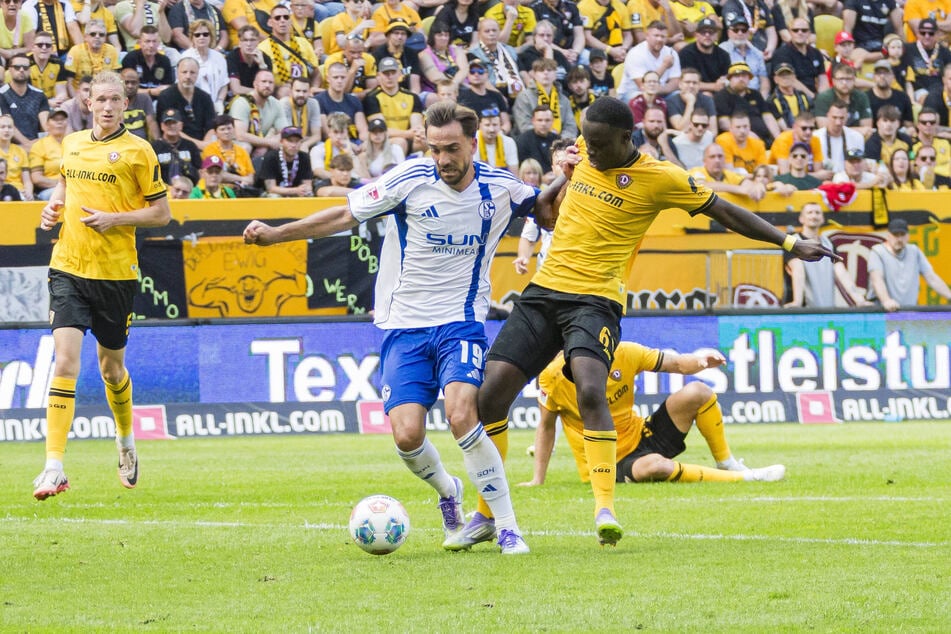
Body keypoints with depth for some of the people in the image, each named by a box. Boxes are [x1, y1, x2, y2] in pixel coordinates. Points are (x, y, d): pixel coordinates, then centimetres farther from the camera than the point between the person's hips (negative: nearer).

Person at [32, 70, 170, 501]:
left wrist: (115, 218, -14)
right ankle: (54, 467, -18)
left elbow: (161, 213, -1)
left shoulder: (137, 151, -4)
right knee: (65, 360, -13)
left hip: (115, 272, -2)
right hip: (69, 267, 2)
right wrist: (54, 207, 8)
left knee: (111, 365, 12)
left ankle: (125, 440, 42)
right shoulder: (72, 144, 9)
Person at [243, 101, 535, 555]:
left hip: (461, 322, -1)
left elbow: (549, 211, 18)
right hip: (404, 325, 1)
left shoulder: (499, 187, -2)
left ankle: (507, 528, -16)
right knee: (407, 435, -12)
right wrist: (274, 235, -1)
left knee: (461, 415, -26)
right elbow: (346, 215, 3)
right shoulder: (412, 178, -6)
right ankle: (447, 492, 23)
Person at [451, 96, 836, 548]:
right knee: (491, 393, -6)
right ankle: (486, 514, 7)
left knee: (590, 390, -31)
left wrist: (791, 244, -2)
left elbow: (724, 212, -1)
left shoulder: (658, 178, -8)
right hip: (544, 290, 5)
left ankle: (605, 509, -26)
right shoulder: (584, 155, 7)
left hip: (595, 299, -5)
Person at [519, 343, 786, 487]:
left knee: (696, 392, -13)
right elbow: (546, 427, 0)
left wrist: (702, 361, -21)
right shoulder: (553, 376, -14)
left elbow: (676, 363, 1)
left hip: (641, 436, 5)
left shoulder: (623, 353, -7)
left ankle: (727, 464, 5)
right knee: (654, 466, -39)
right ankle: (744, 478, -24)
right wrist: (537, 480, 0)